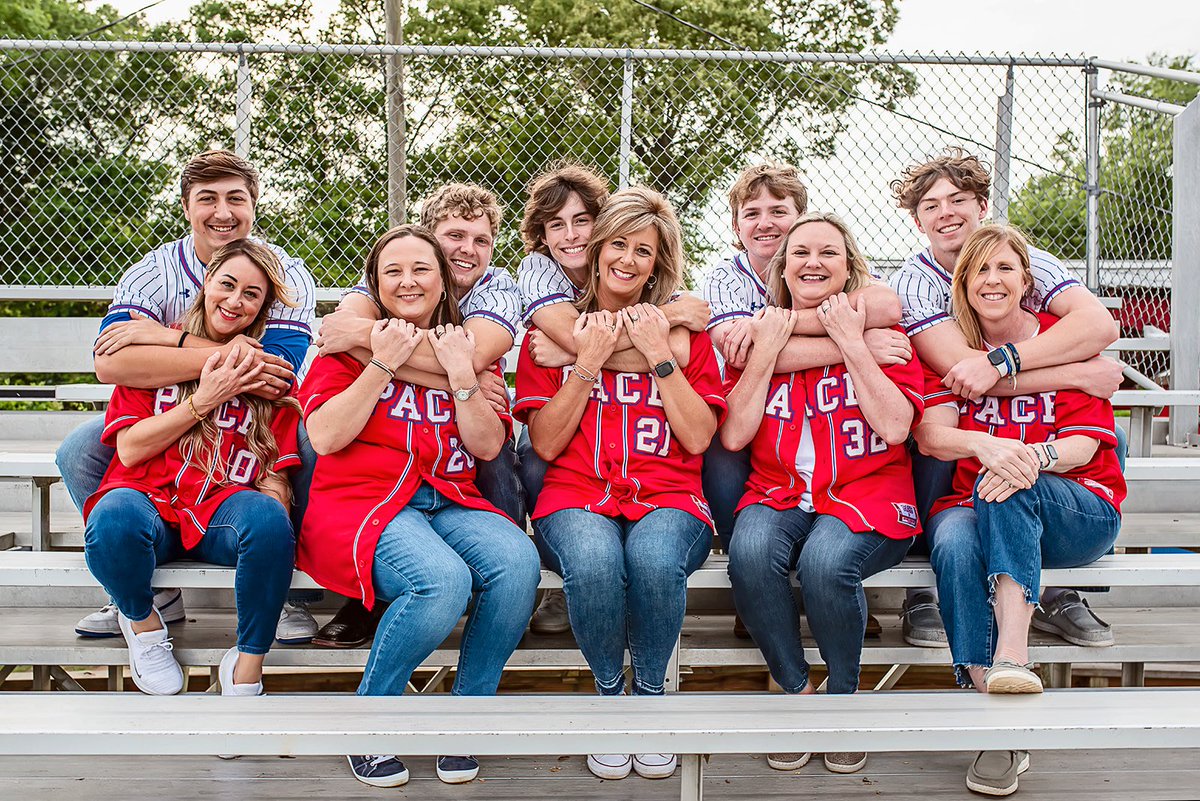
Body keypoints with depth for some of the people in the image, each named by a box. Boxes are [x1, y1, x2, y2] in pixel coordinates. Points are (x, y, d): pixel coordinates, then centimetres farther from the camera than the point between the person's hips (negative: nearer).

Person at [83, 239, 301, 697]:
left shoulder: (268, 369, 14)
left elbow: (276, 471, 8)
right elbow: (129, 449, 2)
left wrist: (272, 505, -15)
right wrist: (204, 400, -6)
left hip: (223, 507, 0)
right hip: (149, 501, 0)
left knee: (268, 520, -35)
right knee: (114, 518, -35)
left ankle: (247, 668, -16)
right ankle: (142, 621, 0)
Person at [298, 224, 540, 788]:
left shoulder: (469, 349, 18)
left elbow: (488, 447, 7)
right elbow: (324, 436, -4)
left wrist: (462, 373, -4)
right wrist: (382, 363, -6)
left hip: (449, 503, 4)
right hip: (363, 500, -3)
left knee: (518, 563, -29)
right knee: (444, 581, -34)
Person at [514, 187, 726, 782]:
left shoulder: (682, 331, 11)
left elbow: (697, 438, 0)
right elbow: (546, 444, 1)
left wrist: (659, 355, -5)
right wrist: (588, 363, -6)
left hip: (667, 498, 0)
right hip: (577, 495, 0)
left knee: (655, 560, -35)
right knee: (594, 563, -35)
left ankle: (649, 693, -6)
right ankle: (609, 693, -6)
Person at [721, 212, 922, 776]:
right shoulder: (760, 333, 12)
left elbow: (895, 427, -9)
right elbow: (733, 436, 0)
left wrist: (852, 345, -8)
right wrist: (767, 350, -4)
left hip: (865, 496, -2)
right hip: (779, 494, 2)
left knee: (825, 560, -34)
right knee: (750, 553, -32)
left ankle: (844, 696, -5)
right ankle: (796, 692, -8)